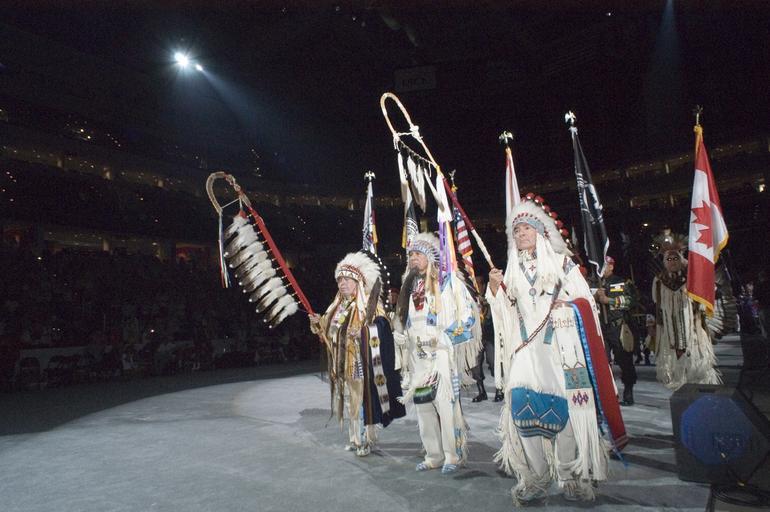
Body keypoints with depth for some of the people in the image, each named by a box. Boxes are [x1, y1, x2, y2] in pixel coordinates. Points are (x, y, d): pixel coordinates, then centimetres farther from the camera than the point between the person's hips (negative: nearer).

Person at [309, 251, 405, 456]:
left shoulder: (369, 305, -10)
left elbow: (377, 337, -15)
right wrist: (319, 323, -2)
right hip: (342, 366, 7)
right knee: (349, 403, 15)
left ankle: (365, 440, 15)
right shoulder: (338, 307, 11)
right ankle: (355, 438, 28)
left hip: (360, 365, -7)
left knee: (362, 401, 0)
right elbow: (331, 334, 15)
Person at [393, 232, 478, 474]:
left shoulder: (447, 280, -4)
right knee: (423, 404, 9)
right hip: (418, 355, 7)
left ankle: (453, 455, 10)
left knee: (446, 403, -6)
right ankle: (434, 455, 21)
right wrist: (401, 335, 11)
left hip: (443, 353, -6)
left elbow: (467, 312, -7)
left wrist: (449, 337, -13)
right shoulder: (410, 285, 16)